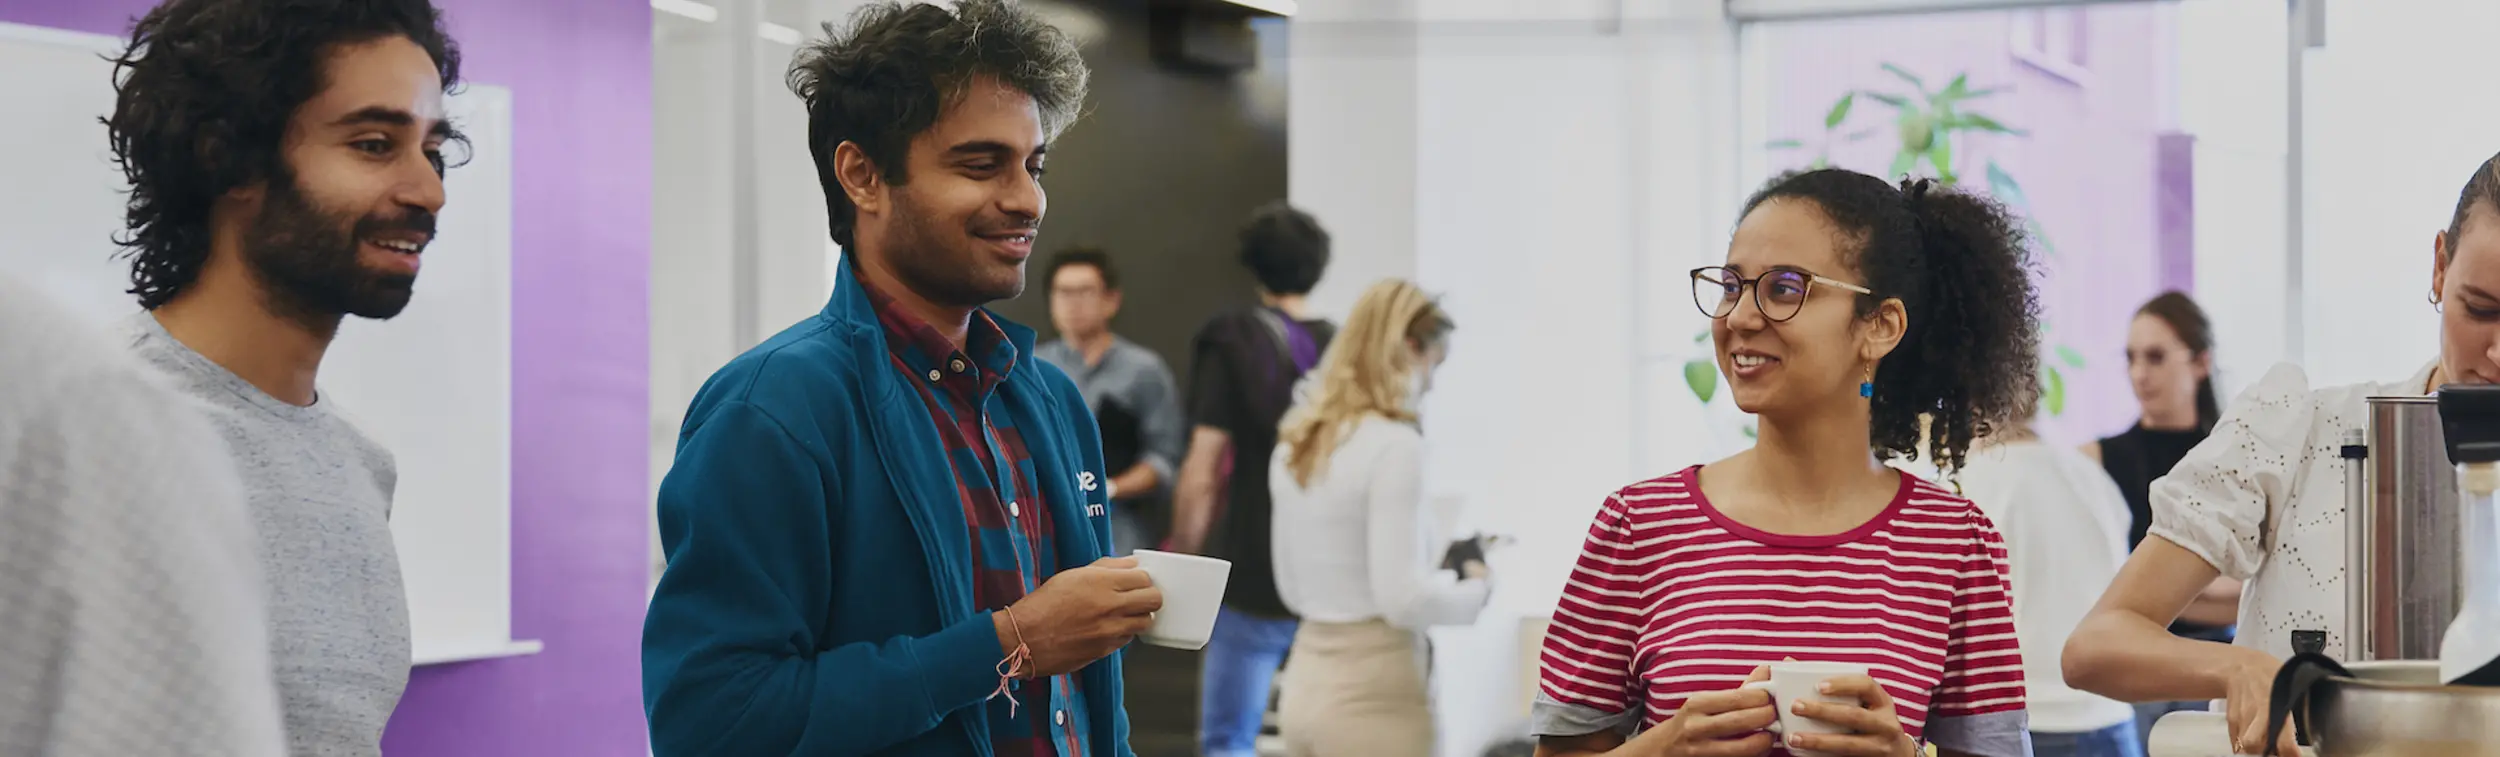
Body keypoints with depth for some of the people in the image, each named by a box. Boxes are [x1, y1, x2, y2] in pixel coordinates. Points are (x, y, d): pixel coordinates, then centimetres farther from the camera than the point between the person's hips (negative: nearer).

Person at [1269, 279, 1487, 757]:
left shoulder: (1295, 443, 10)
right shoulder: (1394, 445, -15)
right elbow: (1402, 597, -20)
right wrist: (1472, 589, -1)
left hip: (1307, 684, 8)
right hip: (1373, 696, -8)